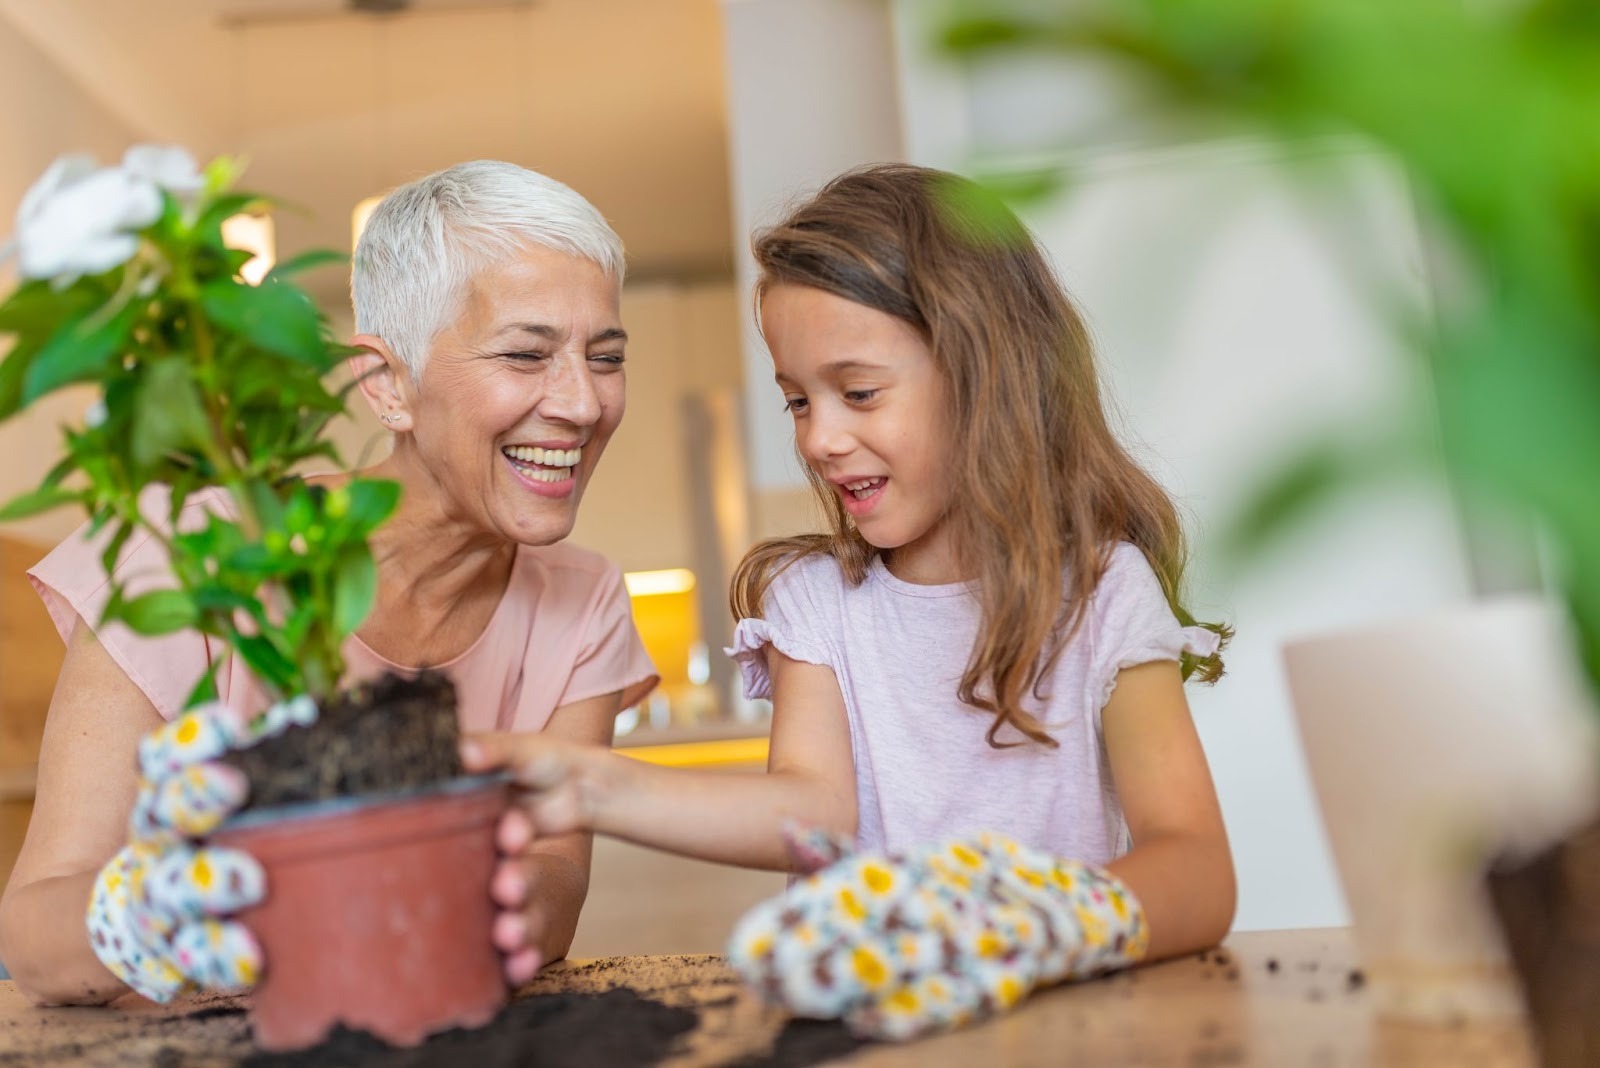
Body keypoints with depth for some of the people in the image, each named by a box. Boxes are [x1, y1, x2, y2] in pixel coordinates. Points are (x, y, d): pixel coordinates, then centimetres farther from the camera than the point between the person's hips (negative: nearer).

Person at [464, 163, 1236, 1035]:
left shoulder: (1101, 591, -6)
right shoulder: (813, 599, 4)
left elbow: (1198, 874, -18)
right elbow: (813, 804, -11)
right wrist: (597, 789, -27)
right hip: (878, 1004, 1)